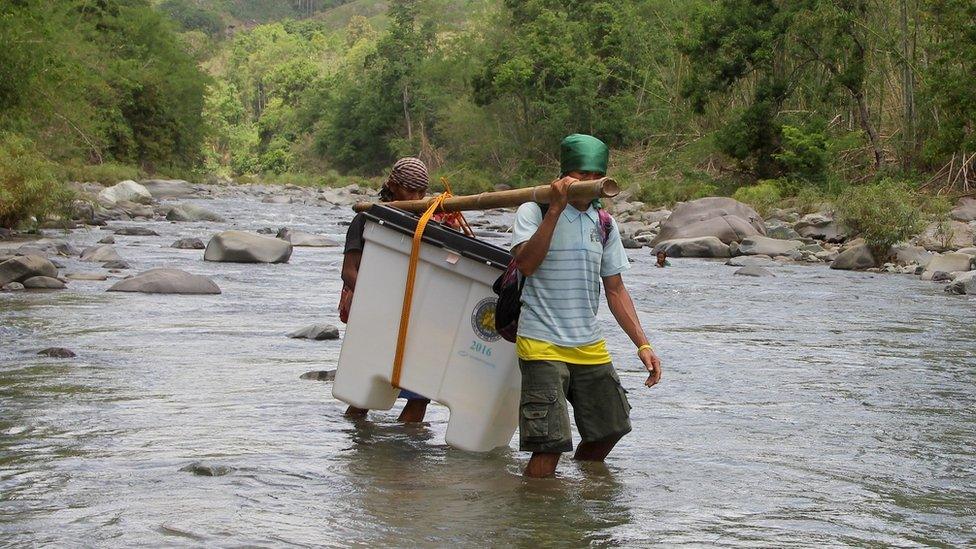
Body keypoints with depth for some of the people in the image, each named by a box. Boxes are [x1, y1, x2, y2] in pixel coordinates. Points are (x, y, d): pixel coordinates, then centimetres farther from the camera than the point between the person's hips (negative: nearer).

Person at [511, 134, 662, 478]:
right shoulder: (534, 211, -6)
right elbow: (525, 264, -23)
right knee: (549, 445, -13)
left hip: (590, 346, 6)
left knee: (609, 429, 14)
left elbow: (615, 290, 13)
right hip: (543, 345, -6)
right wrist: (555, 210, -25)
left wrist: (642, 344, 5)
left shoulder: (604, 224, 10)